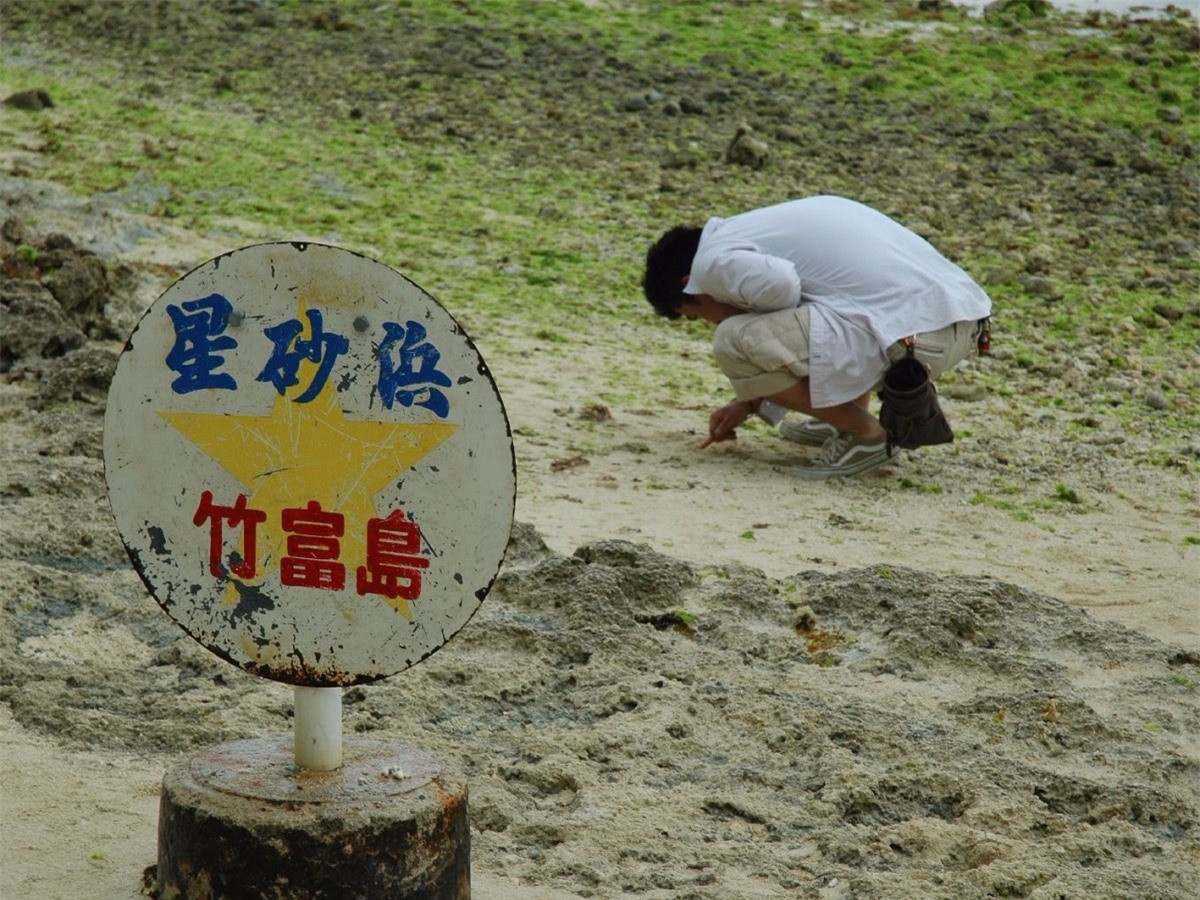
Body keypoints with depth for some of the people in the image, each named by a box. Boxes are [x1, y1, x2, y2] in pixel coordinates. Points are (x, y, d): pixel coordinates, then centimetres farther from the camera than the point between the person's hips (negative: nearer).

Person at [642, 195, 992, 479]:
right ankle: (850, 415, 25)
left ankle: (864, 433, 0)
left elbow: (778, 284, -23)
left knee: (734, 342, -10)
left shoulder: (713, 261, -2)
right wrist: (751, 401, 38)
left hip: (912, 336, -10)